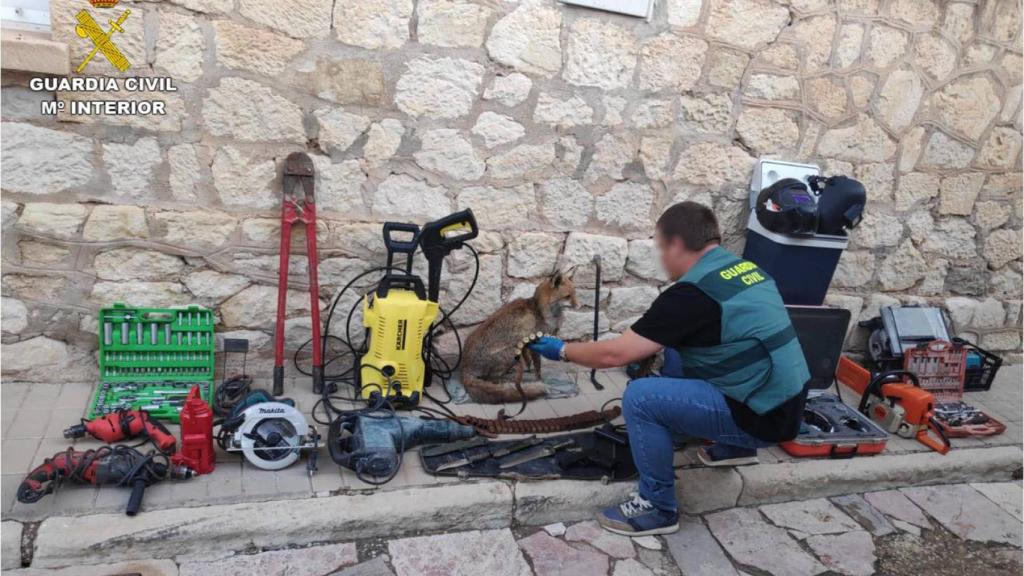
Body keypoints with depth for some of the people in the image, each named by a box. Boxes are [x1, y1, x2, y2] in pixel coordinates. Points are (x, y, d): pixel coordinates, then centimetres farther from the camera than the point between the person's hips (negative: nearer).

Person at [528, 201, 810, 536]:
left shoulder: (692, 292, -18)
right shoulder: (745, 268, 8)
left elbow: (615, 354, -15)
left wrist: (562, 350, 2)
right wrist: (651, 346, 24)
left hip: (762, 417, -9)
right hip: (782, 401, 9)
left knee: (640, 397, -15)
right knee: (674, 356, 19)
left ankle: (658, 508, 1)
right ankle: (734, 446, 30)